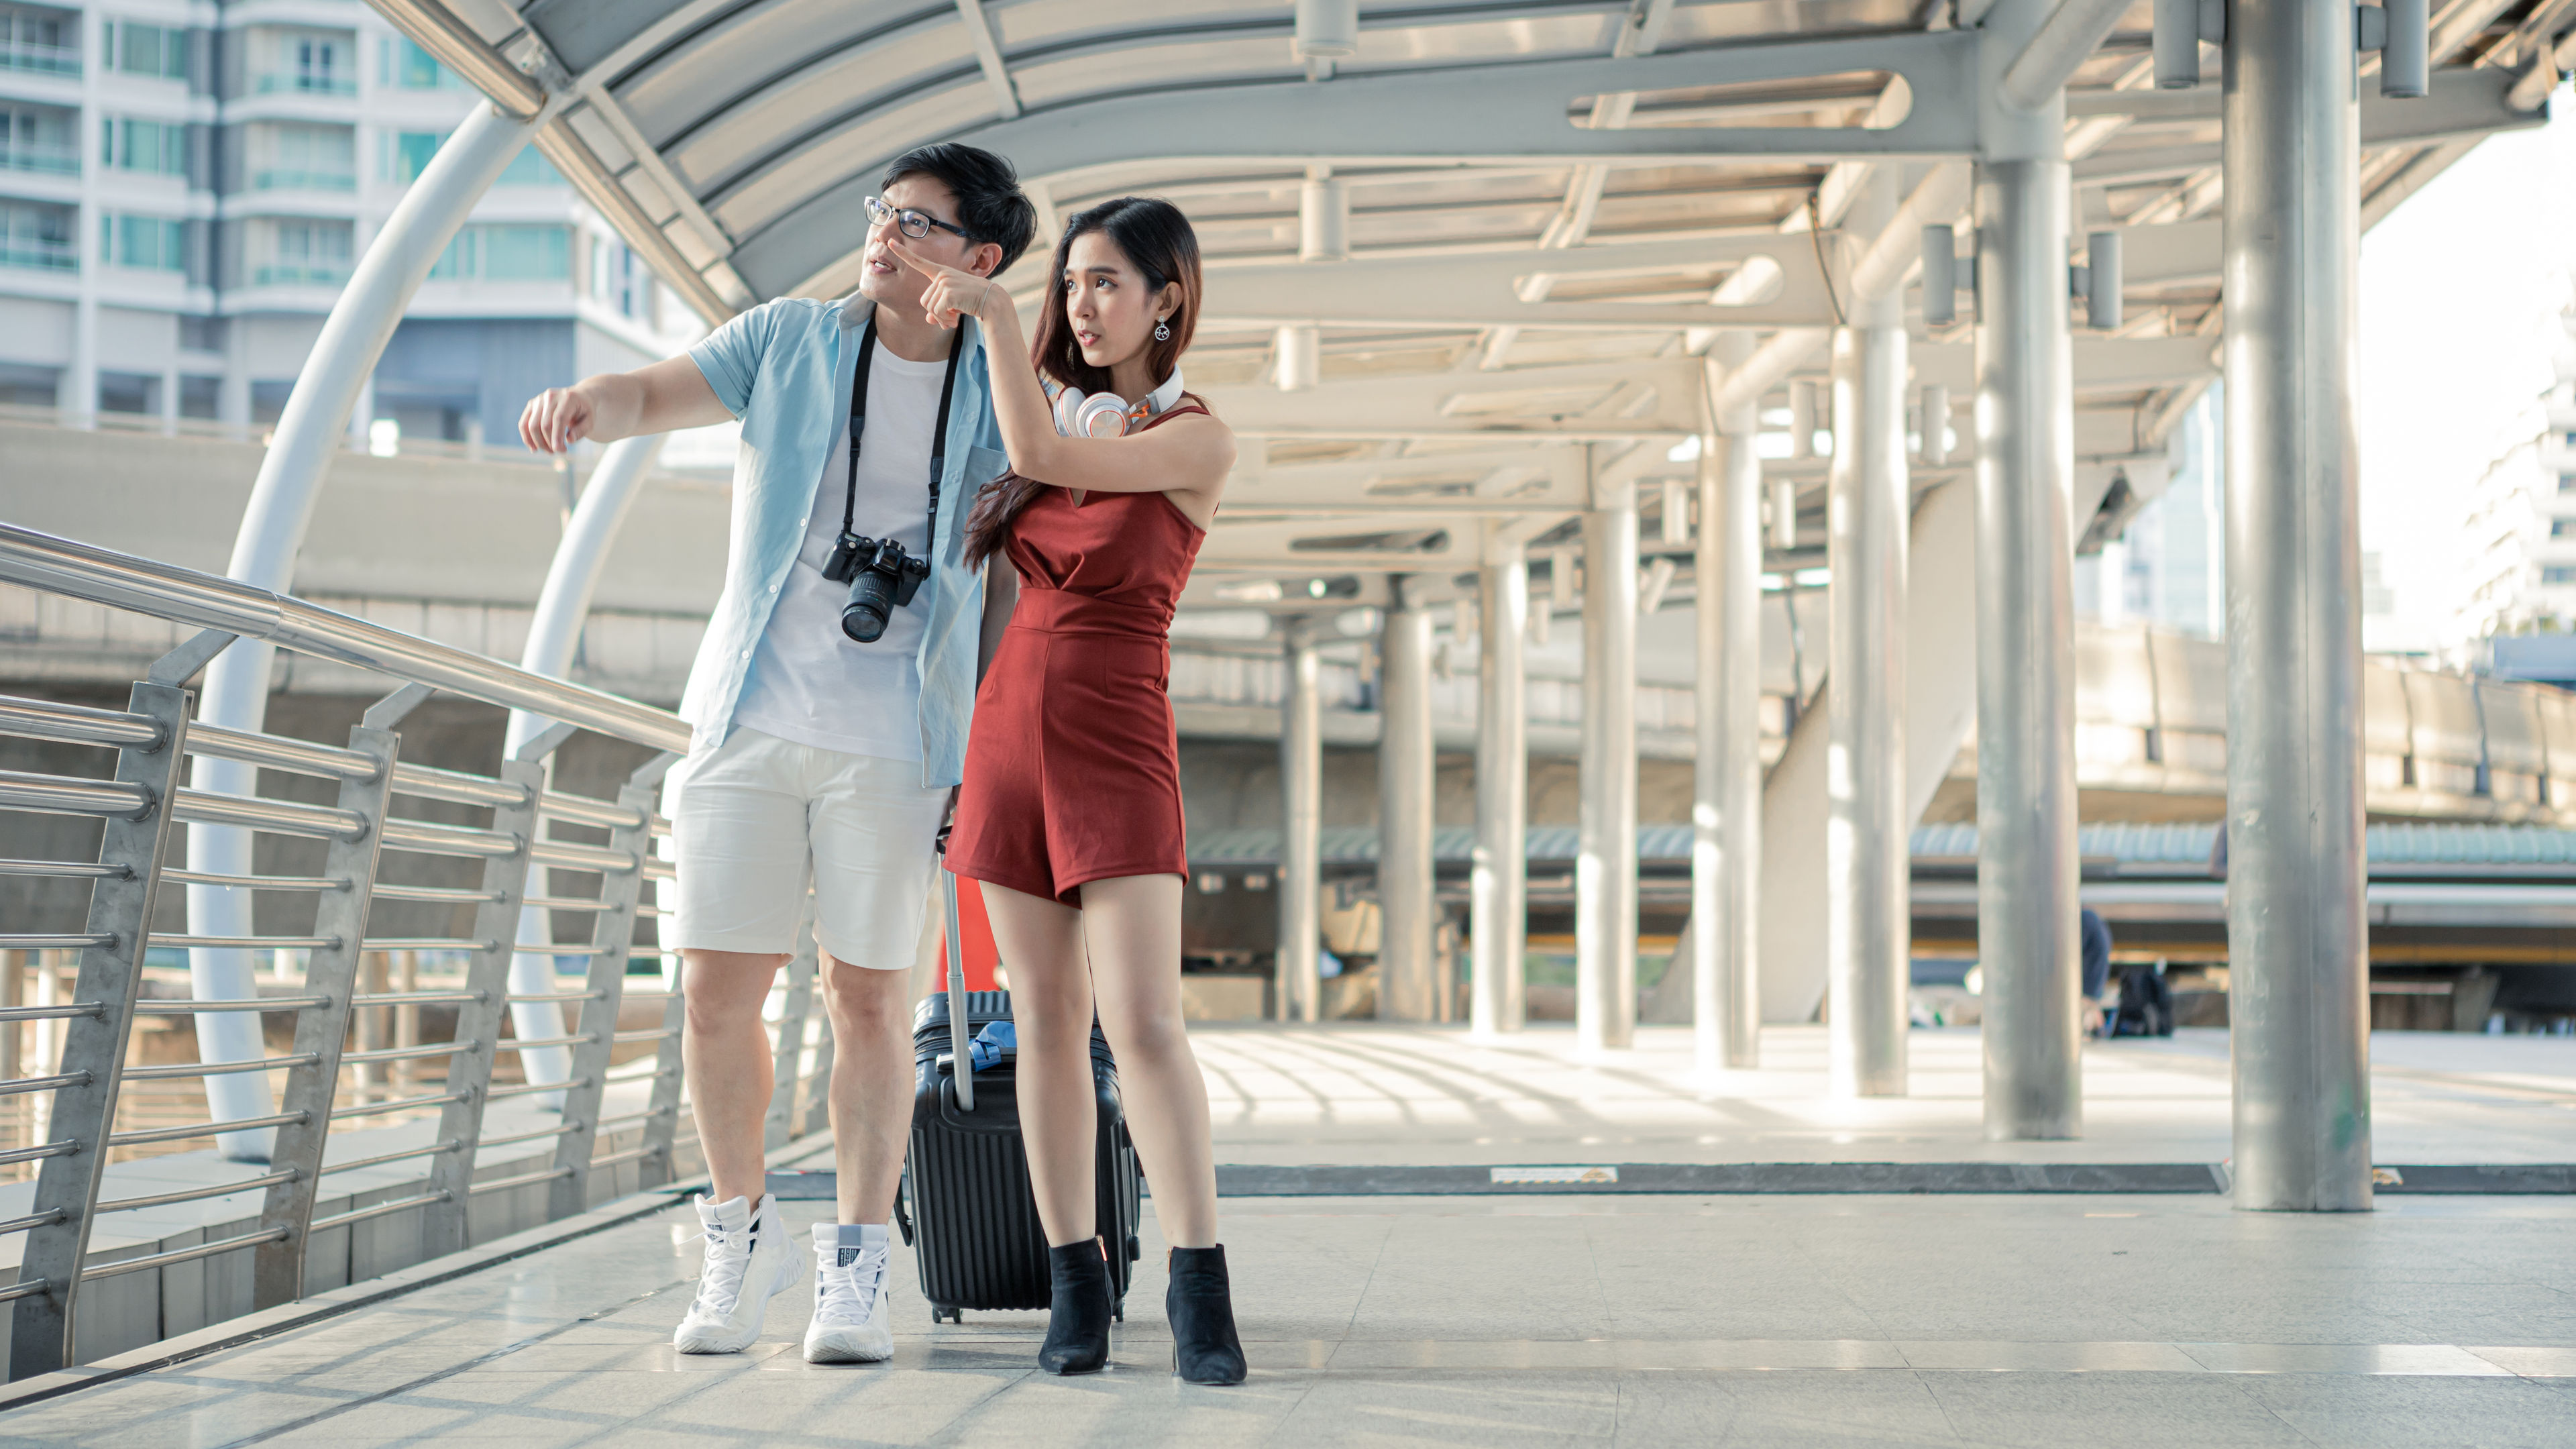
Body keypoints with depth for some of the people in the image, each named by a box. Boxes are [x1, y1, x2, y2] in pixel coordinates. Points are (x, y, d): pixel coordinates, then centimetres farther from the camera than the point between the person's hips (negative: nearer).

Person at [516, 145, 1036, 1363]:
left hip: (894, 738, -1)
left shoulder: (999, 401, 5)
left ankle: (856, 1264, 11)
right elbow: (654, 395, -4)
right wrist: (587, 403, -29)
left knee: (869, 997, 0)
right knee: (718, 988, 1)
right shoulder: (789, 341, 7)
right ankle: (741, 1234, 20)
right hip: (750, 718, 1)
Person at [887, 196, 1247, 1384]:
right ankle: (1074, 1286, 9)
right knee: (1047, 1020, 4)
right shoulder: (1066, 418, 11)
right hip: (1010, 728, 6)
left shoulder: (1197, 443, -7)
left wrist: (992, 309, -16)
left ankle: (1200, 1298, -11)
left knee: (1143, 1025, -14)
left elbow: (1039, 456, -18)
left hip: (1117, 748, -5)